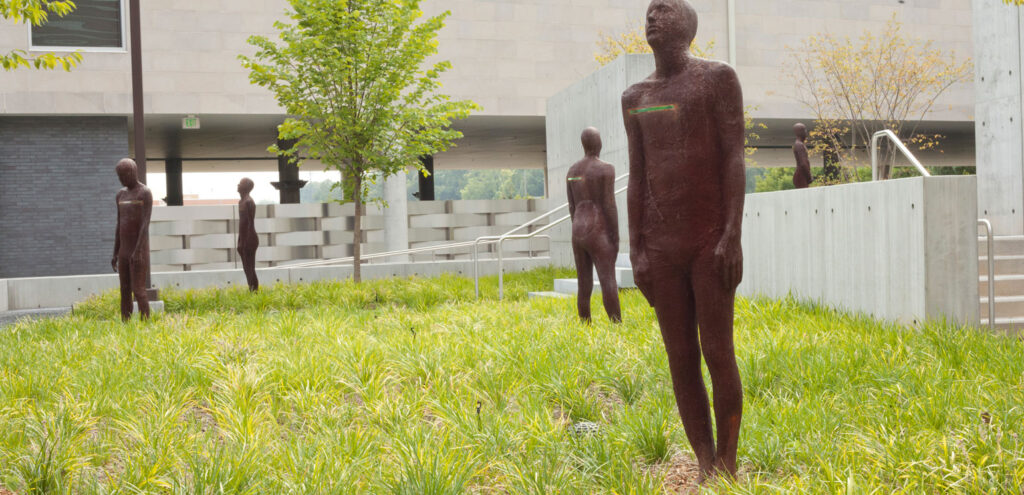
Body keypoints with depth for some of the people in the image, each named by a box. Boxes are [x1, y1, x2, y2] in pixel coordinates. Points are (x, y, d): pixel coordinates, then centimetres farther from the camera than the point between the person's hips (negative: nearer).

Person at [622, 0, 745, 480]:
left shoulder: (719, 77, -1)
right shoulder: (635, 98, 12)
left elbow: (736, 160, -8)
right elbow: (637, 179, 9)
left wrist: (733, 235, -18)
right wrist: (636, 254, 1)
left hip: (713, 242, -4)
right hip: (661, 247, 4)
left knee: (718, 355, -4)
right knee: (681, 360, 4)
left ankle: (729, 467, 13)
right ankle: (706, 470, 14)